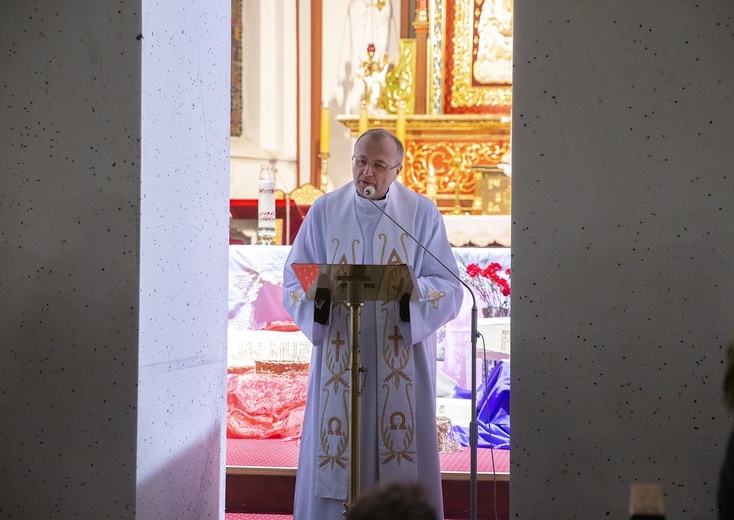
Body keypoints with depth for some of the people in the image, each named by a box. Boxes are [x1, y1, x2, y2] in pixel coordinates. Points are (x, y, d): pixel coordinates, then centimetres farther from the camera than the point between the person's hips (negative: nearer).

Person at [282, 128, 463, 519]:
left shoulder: (421, 213, 3)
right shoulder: (325, 212, 6)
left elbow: (449, 287, -1)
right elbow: (294, 281, 5)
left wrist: (411, 289, -21)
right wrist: (320, 293, -17)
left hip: (401, 361, -1)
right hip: (339, 359, 1)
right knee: (334, 459, -1)